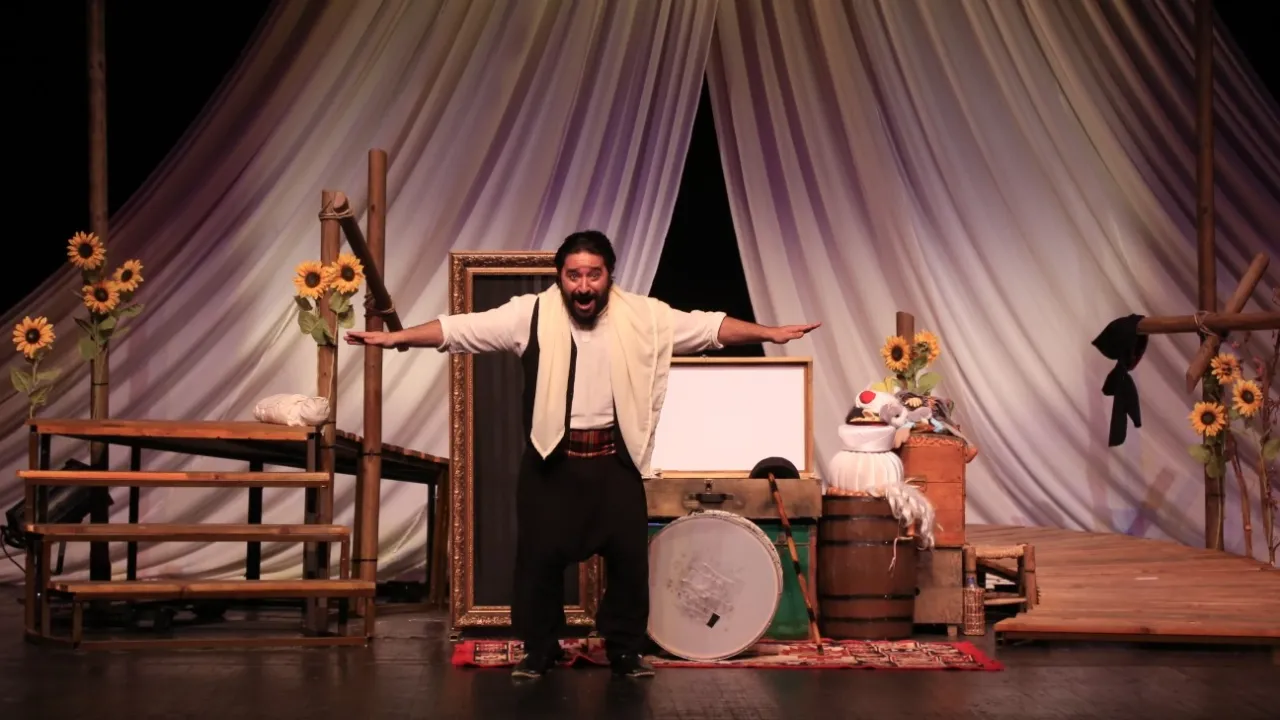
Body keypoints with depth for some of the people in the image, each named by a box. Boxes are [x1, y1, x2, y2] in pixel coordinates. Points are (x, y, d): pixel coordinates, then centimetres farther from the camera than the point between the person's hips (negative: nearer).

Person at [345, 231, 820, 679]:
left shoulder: (644, 317, -1)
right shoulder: (530, 315, -5)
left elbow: (709, 327, 0)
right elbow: (460, 328, -7)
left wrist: (769, 333, -6)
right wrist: (395, 337, -14)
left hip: (615, 459, 1)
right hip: (552, 458, -1)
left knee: (629, 554, 4)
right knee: (541, 555, 4)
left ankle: (626, 649, 21)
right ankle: (539, 650, 21)